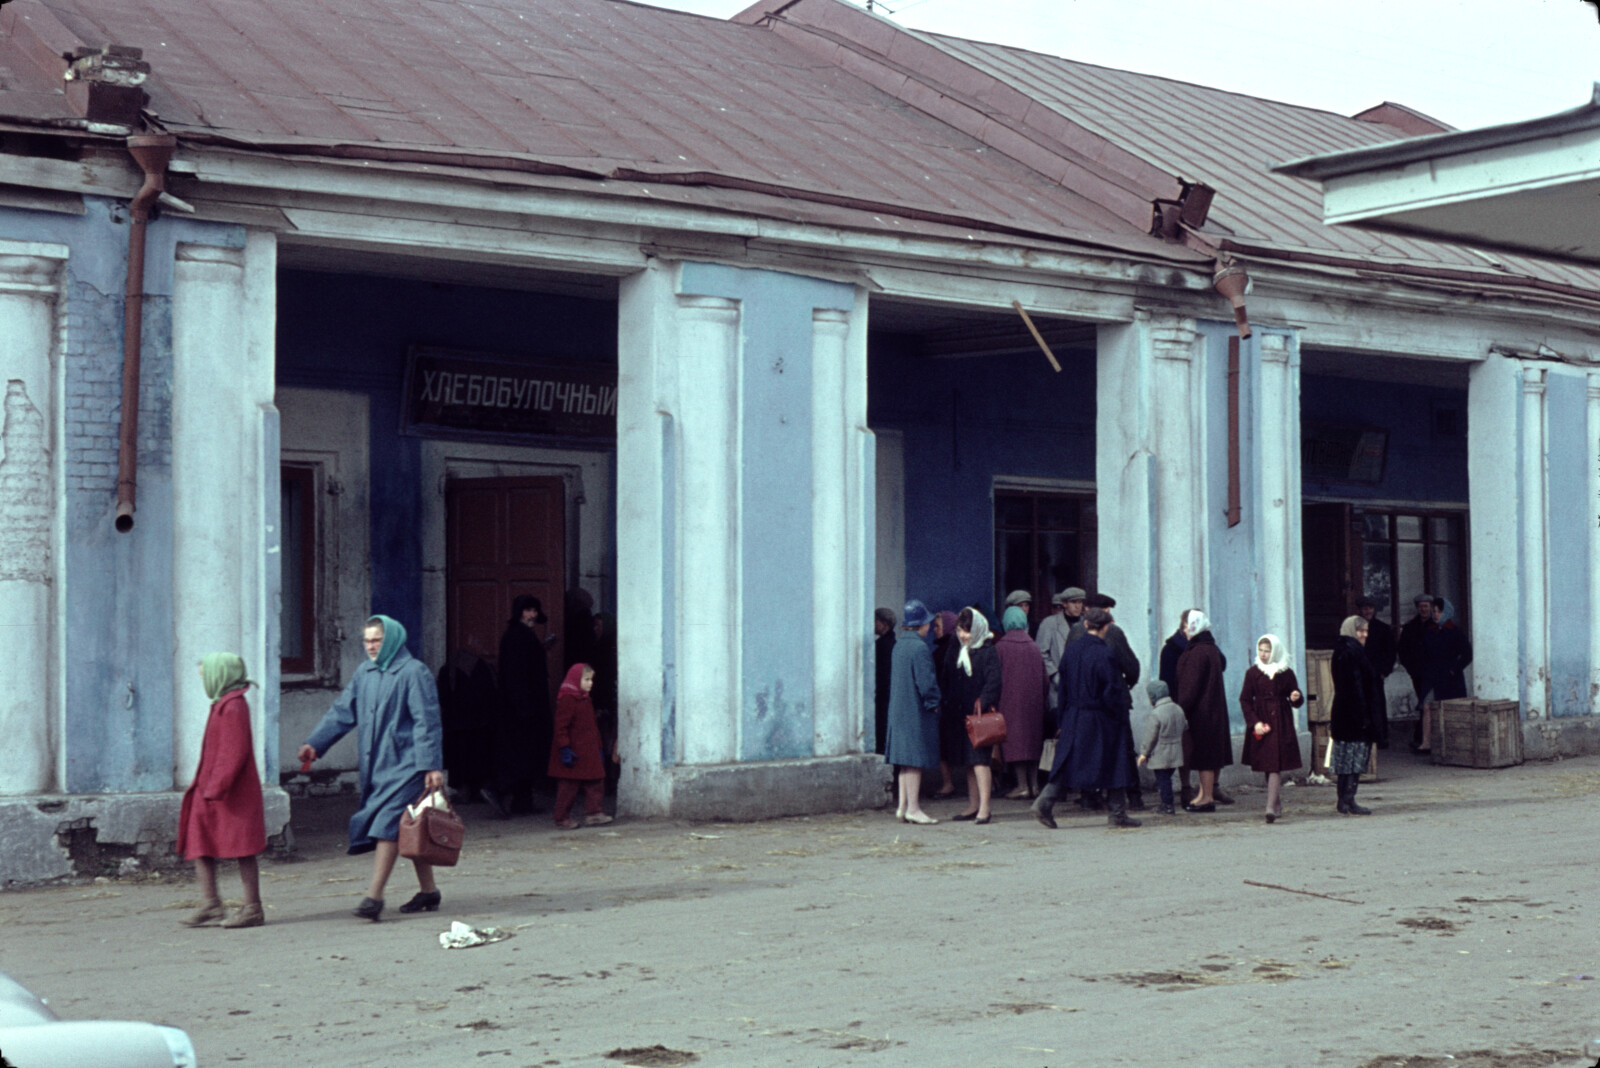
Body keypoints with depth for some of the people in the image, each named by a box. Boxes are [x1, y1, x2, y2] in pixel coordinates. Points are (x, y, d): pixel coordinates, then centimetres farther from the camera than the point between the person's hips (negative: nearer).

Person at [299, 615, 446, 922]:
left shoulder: (413, 672, -10)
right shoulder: (364, 674, 12)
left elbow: (426, 722, -13)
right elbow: (342, 712, 16)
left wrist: (432, 766, -18)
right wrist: (315, 743, 5)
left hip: (407, 765, -7)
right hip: (377, 766, 7)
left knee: (387, 826, -15)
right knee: (409, 830, 13)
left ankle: (374, 896, -16)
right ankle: (428, 891, 22)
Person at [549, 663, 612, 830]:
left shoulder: (586, 700, 15)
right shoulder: (566, 700, -13)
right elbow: (561, 727, -17)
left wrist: (598, 749, 21)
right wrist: (564, 749, -21)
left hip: (588, 753, 9)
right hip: (573, 753, -9)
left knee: (595, 782, 5)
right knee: (568, 786, -1)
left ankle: (593, 814, 10)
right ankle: (562, 818, 8)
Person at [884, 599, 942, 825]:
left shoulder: (898, 646, 10)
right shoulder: (920, 648, -17)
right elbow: (926, 682, -21)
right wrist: (933, 703, -5)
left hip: (899, 711, 9)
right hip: (917, 713, -9)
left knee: (905, 761, 12)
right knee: (915, 760, -5)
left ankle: (902, 806, 14)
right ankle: (913, 808, -3)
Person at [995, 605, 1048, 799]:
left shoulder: (1000, 647, -7)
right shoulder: (1034, 647, 5)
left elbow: (996, 677, -6)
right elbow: (1044, 677, 8)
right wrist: (1041, 699, 17)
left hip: (1010, 699, -4)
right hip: (1033, 700, 4)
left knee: (1015, 740, -2)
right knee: (1033, 739, 10)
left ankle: (1022, 785, -6)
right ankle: (1034, 785, 10)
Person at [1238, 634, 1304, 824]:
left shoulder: (1286, 673, 4)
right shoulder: (1253, 673, 5)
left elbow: (1297, 701, 9)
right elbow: (1245, 700, 4)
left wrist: (1296, 698, -16)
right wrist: (1254, 722, -8)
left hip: (1281, 724, -1)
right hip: (1261, 722, 1)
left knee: (1275, 766, -10)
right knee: (1268, 767, 5)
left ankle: (1272, 808, -18)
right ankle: (1277, 806, 19)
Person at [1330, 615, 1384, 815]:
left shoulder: (1342, 652, 15)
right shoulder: (1352, 652, -15)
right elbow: (1355, 686, -20)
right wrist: (1363, 717, -21)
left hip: (1342, 714, 10)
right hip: (1353, 714, -10)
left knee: (1347, 761, 12)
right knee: (1355, 760, -7)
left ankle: (1344, 801, 15)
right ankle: (1348, 802, -8)